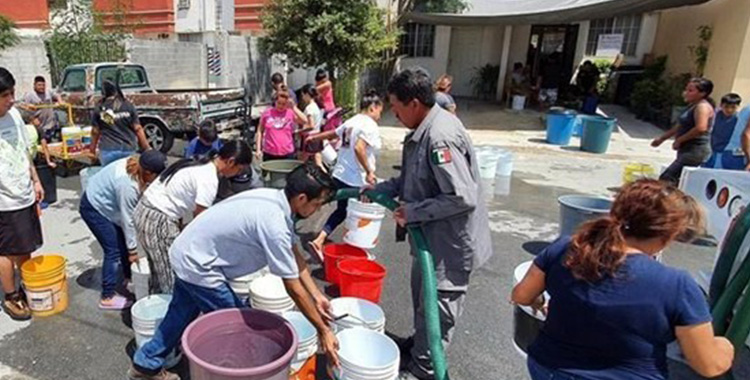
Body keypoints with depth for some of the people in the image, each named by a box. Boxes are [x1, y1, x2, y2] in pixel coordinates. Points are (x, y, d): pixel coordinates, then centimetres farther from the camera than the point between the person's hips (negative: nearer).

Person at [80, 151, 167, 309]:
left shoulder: (137, 164, -15)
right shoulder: (128, 185, -38)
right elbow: (128, 220, -27)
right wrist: (133, 250, -17)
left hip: (106, 204, 9)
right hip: (93, 208, -9)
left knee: (124, 242, 13)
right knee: (114, 250, -8)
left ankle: (129, 278, 30)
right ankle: (107, 297, 1)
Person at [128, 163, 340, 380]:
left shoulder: (274, 198, -5)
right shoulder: (274, 224, -31)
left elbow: (294, 255, 2)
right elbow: (293, 288, -24)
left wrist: (317, 295, 2)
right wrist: (323, 331, -15)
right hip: (197, 265, -9)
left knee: (182, 315, 26)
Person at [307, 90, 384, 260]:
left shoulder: (351, 122, 12)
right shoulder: (370, 125, -14)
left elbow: (332, 133, 27)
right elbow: (359, 148, -28)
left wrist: (314, 138, 45)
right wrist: (369, 171, -22)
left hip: (340, 175, 9)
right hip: (357, 180, -8)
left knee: (341, 211, 22)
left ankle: (318, 241, 13)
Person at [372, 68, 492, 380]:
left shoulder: (441, 137, -28)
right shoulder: (423, 130, 4)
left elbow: (463, 198, -32)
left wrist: (414, 212, -23)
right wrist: (379, 190, 6)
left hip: (451, 241, -10)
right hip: (431, 235, 10)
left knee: (437, 304, 8)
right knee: (421, 293, 26)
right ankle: (420, 342, 49)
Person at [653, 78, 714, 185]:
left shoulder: (703, 107, -12)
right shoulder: (692, 106, 18)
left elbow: (701, 128, -28)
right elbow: (680, 126, 29)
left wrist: (679, 140, -19)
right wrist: (662, 138, 27)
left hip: (695, 151, -10)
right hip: (687, 150, 10)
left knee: (666, 179, -18)